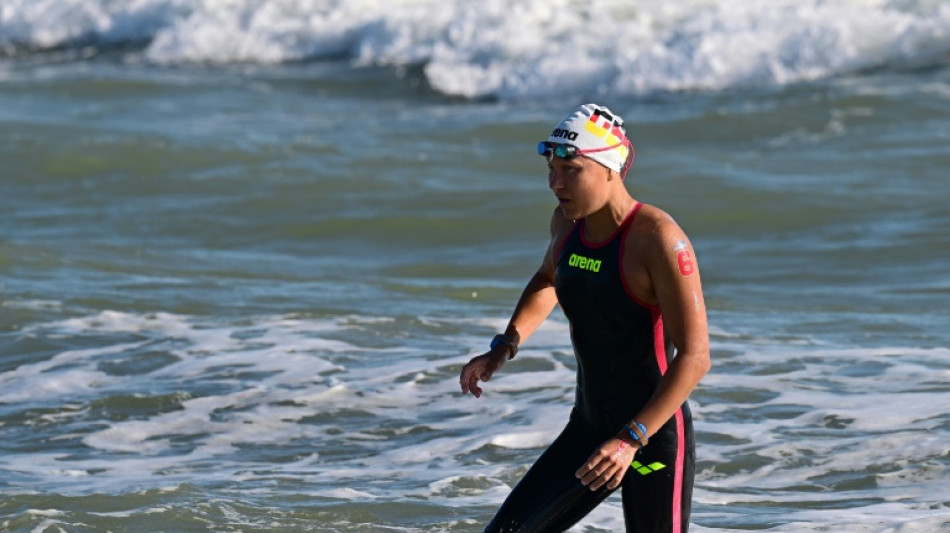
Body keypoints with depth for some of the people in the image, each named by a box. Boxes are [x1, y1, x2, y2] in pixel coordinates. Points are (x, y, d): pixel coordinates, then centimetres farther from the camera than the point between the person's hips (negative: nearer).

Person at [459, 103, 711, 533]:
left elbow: (694, 356, -24)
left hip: (655, 436, -7)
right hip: (587, 429, 7)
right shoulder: (567, 223, 2)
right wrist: (504, 347, 11)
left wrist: (631, 440, -30)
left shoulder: (656, 239, -21)